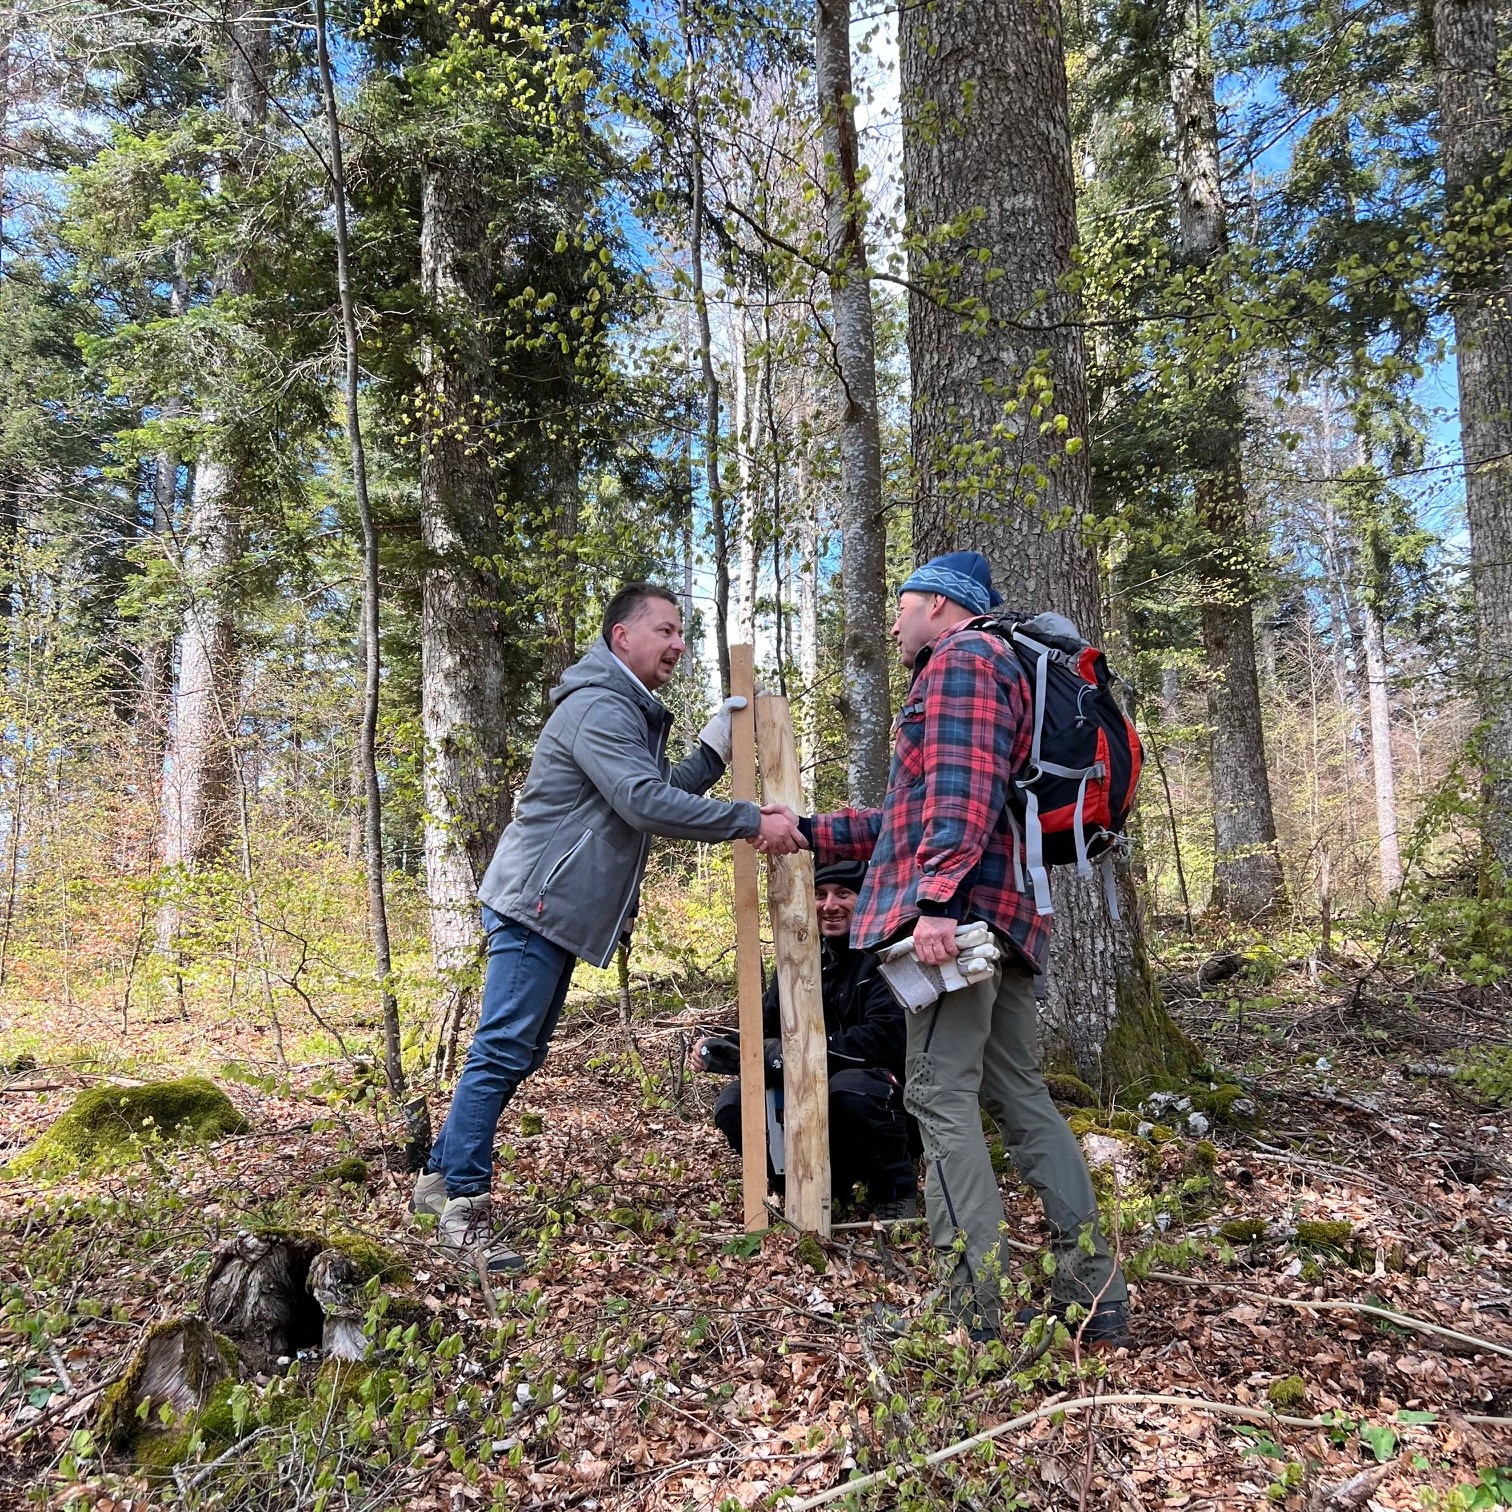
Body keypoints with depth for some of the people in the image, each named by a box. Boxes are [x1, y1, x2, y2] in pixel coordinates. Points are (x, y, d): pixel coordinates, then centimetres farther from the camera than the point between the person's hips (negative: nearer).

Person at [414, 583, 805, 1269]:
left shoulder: (633, 713, 19)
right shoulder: (597, 708, -17)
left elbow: (665, 789, 17)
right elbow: (646, 803, -27)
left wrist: (718, 743, 6)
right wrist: (750, 822, -25)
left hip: (556, 911, 11)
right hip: (535, 904, -11)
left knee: (519, 1052, 15)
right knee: (502, 1052, -8)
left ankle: (440, 1176, 25)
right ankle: (463, 1206, 0)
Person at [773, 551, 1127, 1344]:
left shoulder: (962, 658, -1)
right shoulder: (982, 667, 31)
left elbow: (961, 790, -19)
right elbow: (914, 817, 33)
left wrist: (936, 898, -28)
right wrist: (810, 832, 34)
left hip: (959, 913, -10)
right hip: (998, 918, 10)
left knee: (943, 1098, -9)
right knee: (1021, 1096, 11)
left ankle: (979, 1314, -6)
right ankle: (1093, 1293, 16)